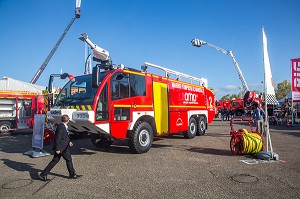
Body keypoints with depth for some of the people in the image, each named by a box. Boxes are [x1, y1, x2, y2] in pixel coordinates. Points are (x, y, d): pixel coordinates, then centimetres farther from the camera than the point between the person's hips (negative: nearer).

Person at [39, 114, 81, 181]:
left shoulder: (63, 126, 11)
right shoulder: (61, 127, -20)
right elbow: (57, 138, -23)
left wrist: (68, 142, 16)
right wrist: (57, 149, -22)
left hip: (61, 147, 10)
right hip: (61, 148, -9)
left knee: (55, 161, 14)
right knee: (69, 159, 3)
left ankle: (43, 174, 19)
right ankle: (72, 174, 17)